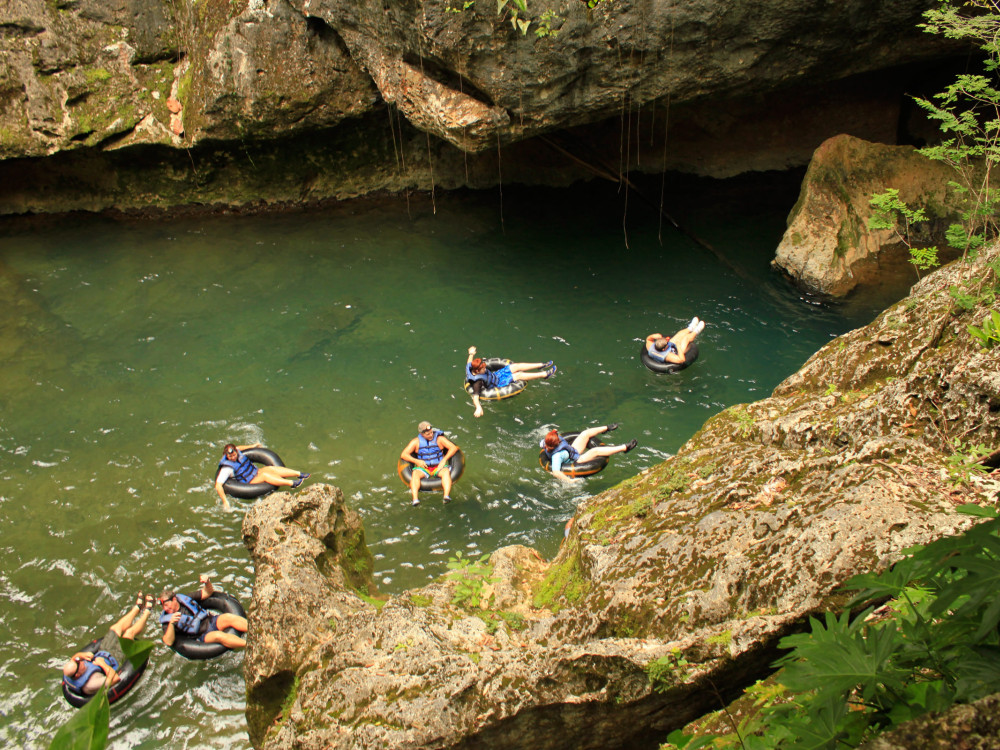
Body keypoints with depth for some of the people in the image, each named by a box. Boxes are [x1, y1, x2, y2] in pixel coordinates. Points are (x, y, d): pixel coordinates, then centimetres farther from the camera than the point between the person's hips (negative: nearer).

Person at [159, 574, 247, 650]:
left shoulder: (185, 599, 12)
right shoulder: (167, 620, 1)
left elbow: (208, 592, 16)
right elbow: (169, 642, -12)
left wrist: (207, 582, -7)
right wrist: (171, 623, -27)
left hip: (212, 621, 4)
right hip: (204, 635, -4)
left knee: (229, 618, -28)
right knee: (218, 635, -36)